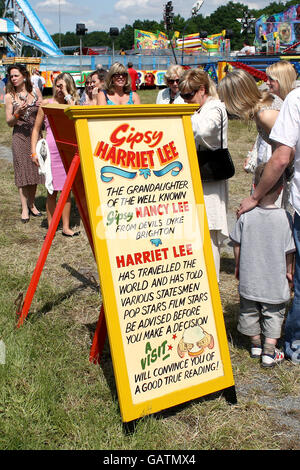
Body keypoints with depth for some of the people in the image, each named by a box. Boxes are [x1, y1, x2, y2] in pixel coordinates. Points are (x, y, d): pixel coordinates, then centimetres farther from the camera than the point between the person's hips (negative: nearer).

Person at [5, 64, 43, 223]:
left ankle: (32, 204, 20)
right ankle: (24, 209, 2)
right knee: (22, 170, -3)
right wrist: (17, 113, -20)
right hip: (20, 136, -2)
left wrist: (41, 106, -9)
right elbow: (9, 122, 0)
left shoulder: (35, 91, 5)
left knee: (34, 169, 6)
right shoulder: (9, 96, 0)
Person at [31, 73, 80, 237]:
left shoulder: (71, 104, 9)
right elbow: (36, 129, 6)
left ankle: (66, 227, 13)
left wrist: (68, 96, -10)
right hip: (51, 150, -2)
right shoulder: (47, 104, 5)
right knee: (52, 190, 3)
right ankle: (50, 227, 14)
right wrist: (34, 151, -2)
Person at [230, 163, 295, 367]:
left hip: (249, 276, 2)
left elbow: (237, 245, -2)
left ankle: (256, 344, 34)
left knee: (249, 310, 19)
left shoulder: (246, 215, -12)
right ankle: (269, 352, 14)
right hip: (275, 279, -1)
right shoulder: (285, 217, -15)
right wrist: (289, 272, 9)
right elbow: (289, 251, -7)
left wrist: (238, 267, 14)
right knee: (274, 313, 13)